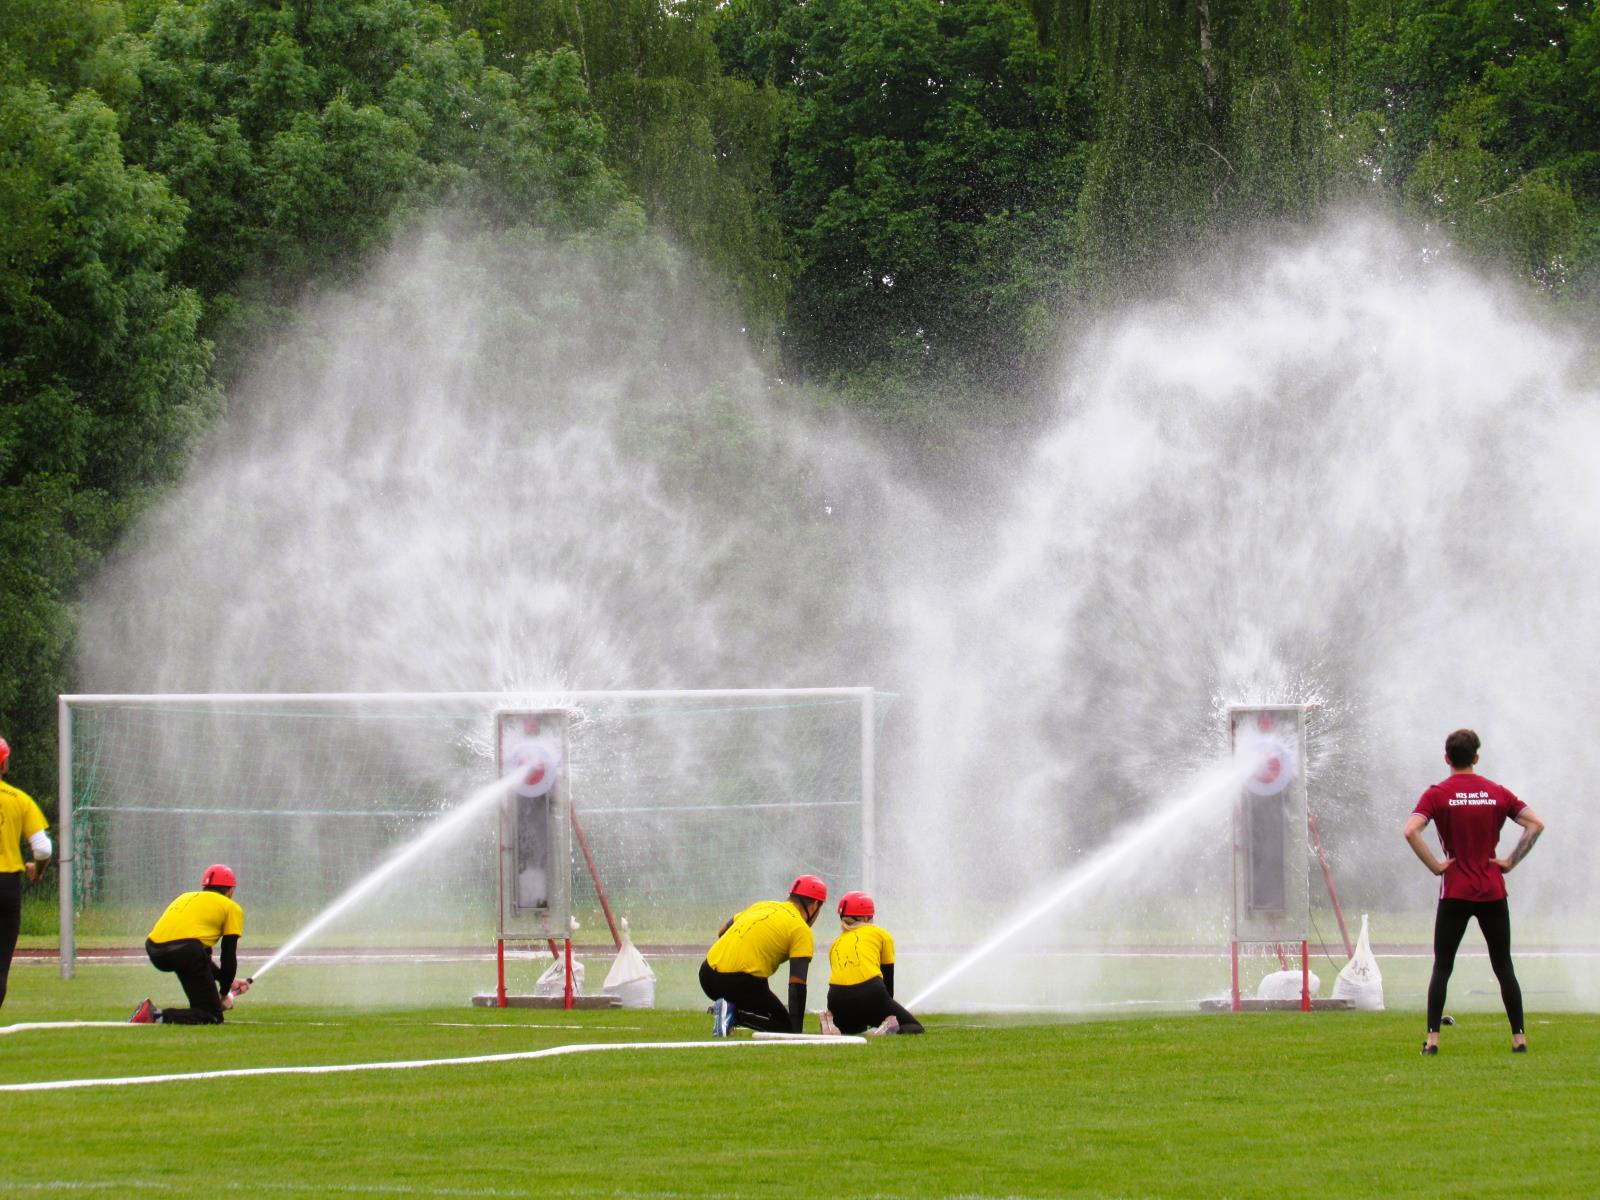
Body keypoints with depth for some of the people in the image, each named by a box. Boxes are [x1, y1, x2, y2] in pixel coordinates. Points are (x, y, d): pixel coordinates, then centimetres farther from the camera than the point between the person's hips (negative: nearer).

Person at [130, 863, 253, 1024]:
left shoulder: (186, 897, 35)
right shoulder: (232, 908, 18)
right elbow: (229, 956, 13)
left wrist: (228, 981, 41)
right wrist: (224, 995, 26)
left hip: (154, 952, 6)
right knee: (212, 1017, 1)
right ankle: (159, 1017, -22)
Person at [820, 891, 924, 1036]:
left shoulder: (836, 943, 28)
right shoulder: (880, 934, 19)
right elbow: (888, 981, 22)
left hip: (838, 1000, 3)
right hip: (870, 995, -3)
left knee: (854, 1027, 35)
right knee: (915, 1028, 15)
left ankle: (832, 1025, -1)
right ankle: (886, 1027, -19)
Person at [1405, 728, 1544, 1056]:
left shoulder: (1437, 794, -4)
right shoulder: (1497, 793, 3)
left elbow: (1411, 831, -18)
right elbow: (1536, 825, -2)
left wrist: (1435, 866, -10)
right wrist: (1511, 861, 0)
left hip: (1455, 893, -2)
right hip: (1493, 893, 2)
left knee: (1442, 968, 4)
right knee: (1504, 967, 9)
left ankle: (1432, 1037, -4)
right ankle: (1519, 1037, 7)